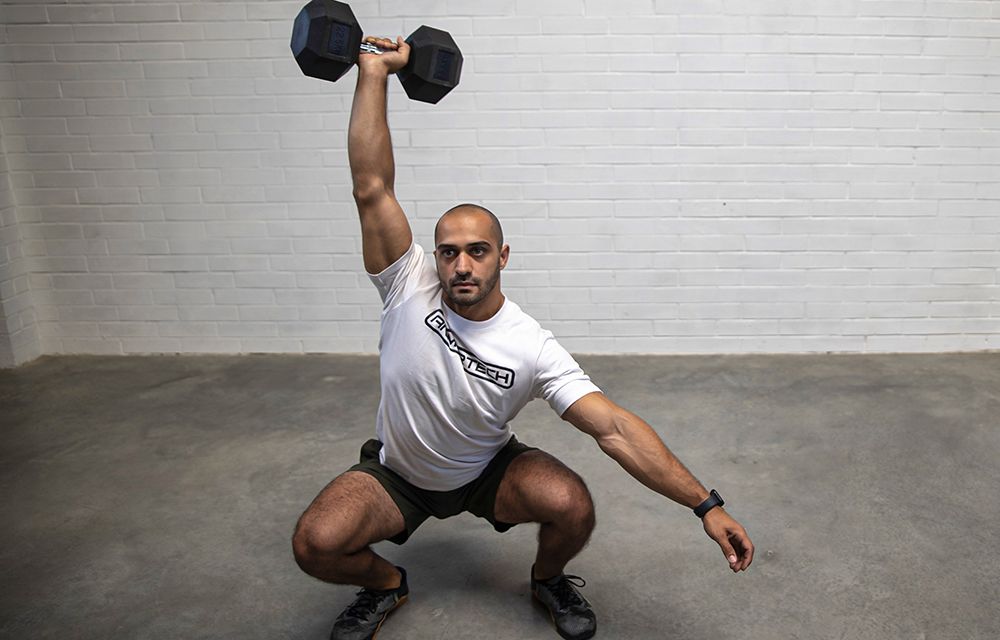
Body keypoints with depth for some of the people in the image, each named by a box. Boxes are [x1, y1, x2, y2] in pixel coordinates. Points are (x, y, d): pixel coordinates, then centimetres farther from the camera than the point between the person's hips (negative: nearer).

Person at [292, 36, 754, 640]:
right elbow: (372, 187, -30)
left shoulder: (533, 348, -25)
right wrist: (374, 73, -31)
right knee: (316, 544, -25)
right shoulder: (410, 291, -22)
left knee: (572, 506, -28)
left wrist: (706, 504, -36)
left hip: (490, 469, 0)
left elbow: (615, 428, -30)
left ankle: (549, 579, 10)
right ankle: (385, 584, 12)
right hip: (397, 472, 1)